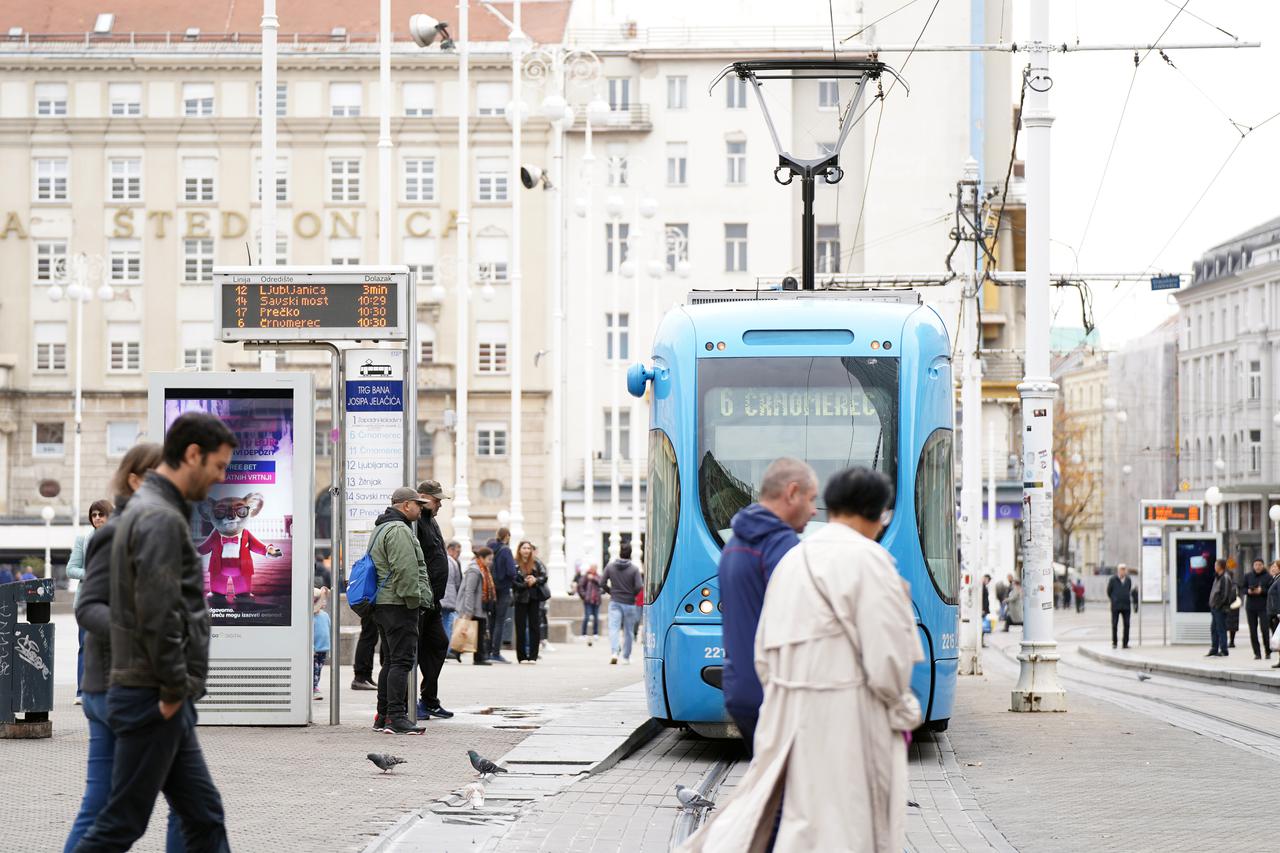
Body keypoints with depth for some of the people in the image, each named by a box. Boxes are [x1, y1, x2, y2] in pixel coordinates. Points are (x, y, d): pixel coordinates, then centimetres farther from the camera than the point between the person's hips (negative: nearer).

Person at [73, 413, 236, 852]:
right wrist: (175, 688, -16)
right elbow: (159, 616, -25)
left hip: (166, 701, 10)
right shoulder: (160, 519, -17)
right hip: (153, 700, -10)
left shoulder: (150, 510, 16)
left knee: (205, 817, 11)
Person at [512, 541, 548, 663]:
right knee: (521, 628, 0)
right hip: (521, 599, -2)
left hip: (534, 598, 2)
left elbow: (544, 577, 2)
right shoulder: (514, 564, -3)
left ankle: (533, 656, 4)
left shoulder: (536, 563, 6)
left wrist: (535, 580, -17)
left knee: (535, 626, 1)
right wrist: (526, 584, -21)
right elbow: (513, 583, -9)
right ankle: (521, 657, 5)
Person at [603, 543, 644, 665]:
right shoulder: (634, 569, -7)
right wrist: (632, 594, 6)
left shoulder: (610, 567, 0)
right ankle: (626, 657, 19)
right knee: (628, 631, 12)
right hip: (629, 603, -1)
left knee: (613, 628, -5)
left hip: (614, 603, 1)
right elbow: (639, 587, -13)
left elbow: (602, 584, -1)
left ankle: (614, 652, -28)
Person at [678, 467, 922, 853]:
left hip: (788, 711, 7)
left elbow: (764, 650, 15)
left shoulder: (792, 558, 11)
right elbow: (887, 652, -14)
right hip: (845, 718, -7)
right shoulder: (867, 558, -12)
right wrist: (903, 710, 2)